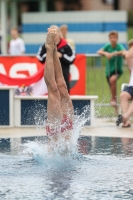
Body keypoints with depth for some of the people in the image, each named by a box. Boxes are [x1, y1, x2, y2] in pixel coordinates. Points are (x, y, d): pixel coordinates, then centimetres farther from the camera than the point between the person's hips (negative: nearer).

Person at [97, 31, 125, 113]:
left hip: (118, 70, -4)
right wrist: (105, 53, -29)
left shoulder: (119, 46, -9)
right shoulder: (108, 46, 1)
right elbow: (99, 51, -10)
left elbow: (124, 52, -29)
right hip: (109, 70, 4)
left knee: (112, 79, -35)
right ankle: (116, 108, 24)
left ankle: (113, 99, -20)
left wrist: (114, 53, -40)